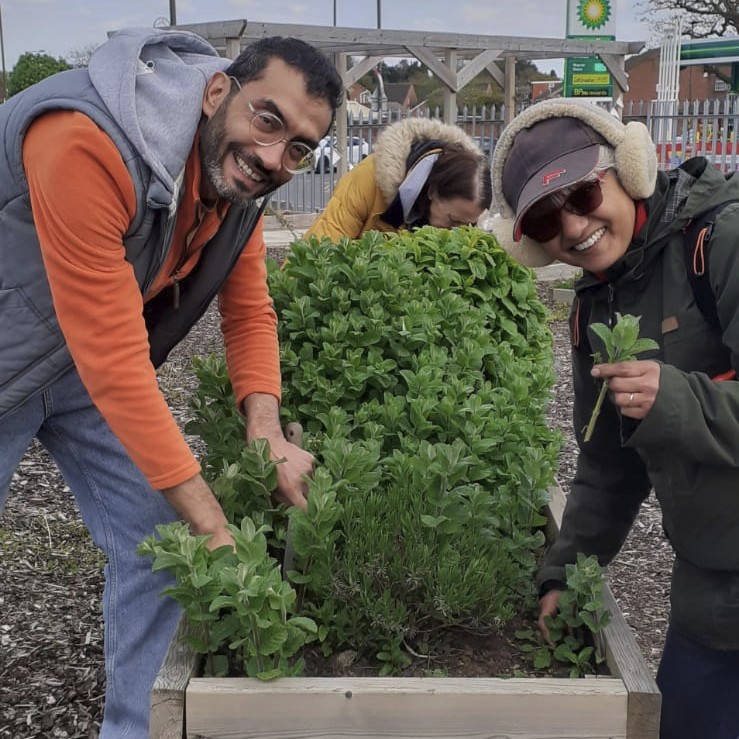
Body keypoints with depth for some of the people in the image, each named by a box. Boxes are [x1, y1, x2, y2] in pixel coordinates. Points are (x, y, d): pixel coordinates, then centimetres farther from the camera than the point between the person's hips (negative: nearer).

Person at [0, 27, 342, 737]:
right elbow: (111, 358, -36)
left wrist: (268, 432, -21)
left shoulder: (237, 169, -10)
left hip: (98, 363, 7)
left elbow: (248, 310, -2)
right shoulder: (87, 145, -36)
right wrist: (213, 524, -33)